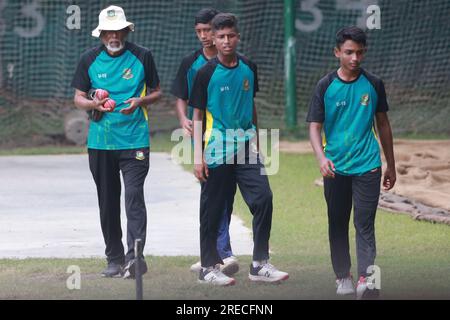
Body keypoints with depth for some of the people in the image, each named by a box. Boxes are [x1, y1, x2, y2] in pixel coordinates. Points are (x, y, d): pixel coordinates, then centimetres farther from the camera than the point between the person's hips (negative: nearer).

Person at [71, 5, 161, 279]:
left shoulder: (142, 56, 2)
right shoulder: (90, 59, 5)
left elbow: (156, 92, 10)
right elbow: (79, 97, 10)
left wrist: (140, 102, -12)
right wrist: (95, 104, -12)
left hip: (135, 140, -3)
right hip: (100, 142, 3)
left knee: (134, 195, -15)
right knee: (108, 202, 8)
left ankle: (134, 255, -22)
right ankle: (115, 258, 16)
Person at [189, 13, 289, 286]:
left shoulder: (249, 68, 7)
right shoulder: (207, 72, -5)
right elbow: (198, 115, -2)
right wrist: (198, 155, -8)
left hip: (246, 148, 4)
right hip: (217, 150, -4)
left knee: (263, 198, -7)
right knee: (213, 209, 2)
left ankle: (260, 264, -1)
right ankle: (209, 267, 13)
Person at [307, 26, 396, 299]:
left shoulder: (373, 84, 3)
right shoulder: (326, 86, -1)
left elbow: (383, 124, 13)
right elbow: (315, 126, -3)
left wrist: (391, 166, 15)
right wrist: (321, 158, -21)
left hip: (368, 166, -1)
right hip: (335, 168, 1)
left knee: (365, 224, -9)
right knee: (338, 223, 10)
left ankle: (366, 280, -16)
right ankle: (343, 276, 23)